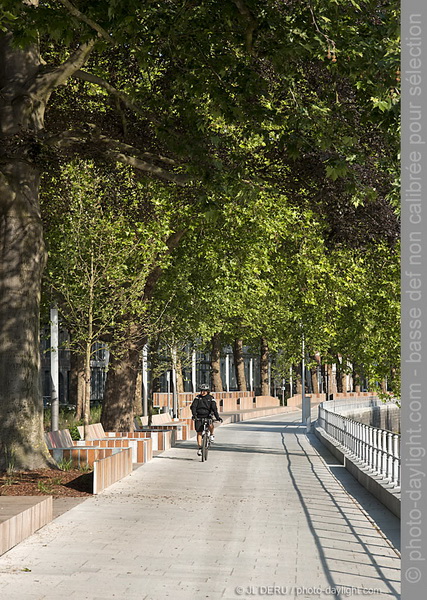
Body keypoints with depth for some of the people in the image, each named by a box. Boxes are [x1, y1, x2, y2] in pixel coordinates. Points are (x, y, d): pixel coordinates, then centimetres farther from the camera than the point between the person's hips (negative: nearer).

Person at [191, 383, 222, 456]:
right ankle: (200, 449, 5)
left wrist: (217, 417, -24)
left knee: (210, 425, -33)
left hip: (208, 416, -2)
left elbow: (214, 409, -10)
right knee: (199, 433, -3)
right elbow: (193, 406, -10)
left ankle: (212, 435, 0)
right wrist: (194, 414, -28)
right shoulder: (198, 398, 2)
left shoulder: (211, 398, -2)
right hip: (199, 417, 2)